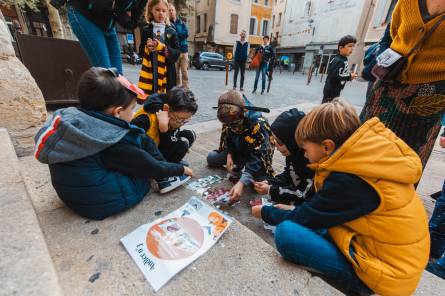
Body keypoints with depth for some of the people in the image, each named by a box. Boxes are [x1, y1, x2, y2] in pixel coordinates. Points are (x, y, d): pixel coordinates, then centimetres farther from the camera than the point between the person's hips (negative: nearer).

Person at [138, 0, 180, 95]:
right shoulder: (145, 30, 8)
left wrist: (162, 48, -13)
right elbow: (140, 52, 9)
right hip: (150, 72, 0)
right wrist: (147, 48, -12)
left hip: (167, 73, 0)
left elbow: (176, 54, 1)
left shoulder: (171, 32, 7)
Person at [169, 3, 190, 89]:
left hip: (184, 51, 2)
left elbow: (186, 33, -2)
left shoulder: (182, 22, 15)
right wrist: (180, 34, -15)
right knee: (175, 73, 0)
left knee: (185, 72, -3)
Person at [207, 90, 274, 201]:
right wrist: (229, 155, -19)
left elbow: (258, 156, -40)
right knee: (211, 158, -5)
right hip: (238, 150, 5)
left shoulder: (258, 124, -38)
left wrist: (241, 183, -49)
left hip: (258, 154, -4)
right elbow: (226, 137, -1)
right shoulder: (229, 119, -20)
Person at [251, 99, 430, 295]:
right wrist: (295, 211, 8)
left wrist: (264, 212, 0)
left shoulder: (349, 181, -29)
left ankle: (361, 279, -5)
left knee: (286, 232, -23)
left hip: (387, 273, -8)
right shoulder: (371, 153, -4)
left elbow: (306, 219, -16)